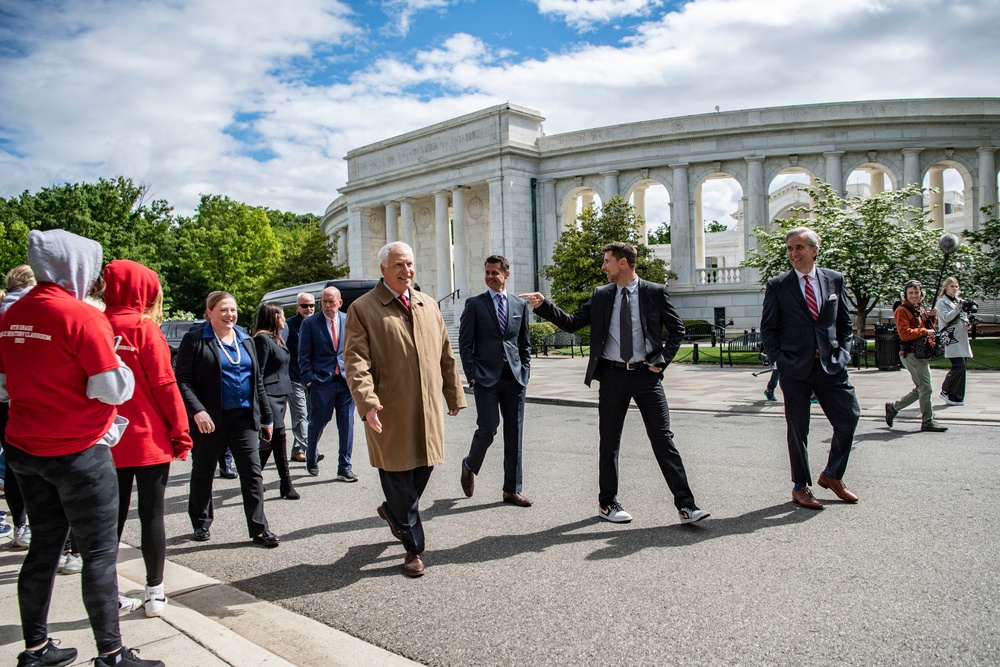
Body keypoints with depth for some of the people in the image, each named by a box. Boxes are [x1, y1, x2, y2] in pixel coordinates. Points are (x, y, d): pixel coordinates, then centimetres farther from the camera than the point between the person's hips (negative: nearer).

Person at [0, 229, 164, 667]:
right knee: (99, 553, 3)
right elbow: (112, 388, -20)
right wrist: (122, 367, -1)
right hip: (79, 453, -7)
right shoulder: (83, 317, -18)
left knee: (44, 548, 18)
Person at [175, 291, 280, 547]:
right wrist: (197, 411, -22)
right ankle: (201, 523, 32)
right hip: (209, 419, -3)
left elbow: (258, 381, 16)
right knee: (203, 472, 12)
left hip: (243, 417, 4)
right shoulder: (194, 339, -4)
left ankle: (259, 528, 4)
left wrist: (266, 416, 14)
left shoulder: (245, 341, 13)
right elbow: (183, 381, -9)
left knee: (253, 472, -1)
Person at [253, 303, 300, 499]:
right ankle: (286, 483, -5)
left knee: (269, 440, 12)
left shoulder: (277, 339, 17)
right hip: (269, 394, -9)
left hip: (280, 394, 10)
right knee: (278, 437, -9)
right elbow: (259, 372, -16)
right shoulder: (262, 338, -11)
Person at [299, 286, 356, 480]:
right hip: (321, 382, -2)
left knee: (347, 425, 2)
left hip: (346, 381, 2)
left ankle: (344, 468, 11)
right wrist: (309, 380, -9)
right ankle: (311, 458, 36)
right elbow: (304, 356, -2)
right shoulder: (310, 323, -2)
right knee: (318, 423, 10)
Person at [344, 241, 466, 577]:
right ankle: (414, 549, 19)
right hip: (390, 412, -5)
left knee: (422, 471, 14)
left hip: (427, 409, 6)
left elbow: (445, 354, 17)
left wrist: (454, 394, 17)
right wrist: (367, 401, -25)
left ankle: (392, 510, 44)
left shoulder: (428, 305, 13)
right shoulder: (363, 309, -4)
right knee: (399, 479, 4)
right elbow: (355, 360, -13)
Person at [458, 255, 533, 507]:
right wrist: (472, 375, -6)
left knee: (514, 435, 5)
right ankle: (469, 466, 23)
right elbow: (465, 343, 0)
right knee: (487, 429, -8)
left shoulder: (521, 305, 11)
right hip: (486, 378, -3)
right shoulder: (475, 304, 2)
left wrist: (524, 372, 5)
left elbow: (525, 343, 15)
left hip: (514, 379, 3)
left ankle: (512, 490, 15)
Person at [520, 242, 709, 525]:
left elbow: (677, 329, 5)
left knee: (663, 438, -3)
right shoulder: (601, 295, 6)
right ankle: (607, 503, 23)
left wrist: (662, 360, -5)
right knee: (609, 441, 9)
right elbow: (572, 323, 6)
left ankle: (685, 505, 4)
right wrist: (543, 306, -5)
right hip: (613, 375, 2)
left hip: (647, 374, -2)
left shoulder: (655, 292, -1)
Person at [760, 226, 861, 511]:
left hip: (831, 365, 3)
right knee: (797, 430, 5)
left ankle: (831, 475, 24)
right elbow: (768, 328, 3)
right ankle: (800, 487, 20)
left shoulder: (835, 280, 7)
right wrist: (779, 360, -6)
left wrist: (843, 352, 2)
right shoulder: (777, 285, 0)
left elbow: (845, 321, 14)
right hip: (795, 369, -2)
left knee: (849, 418, 1)